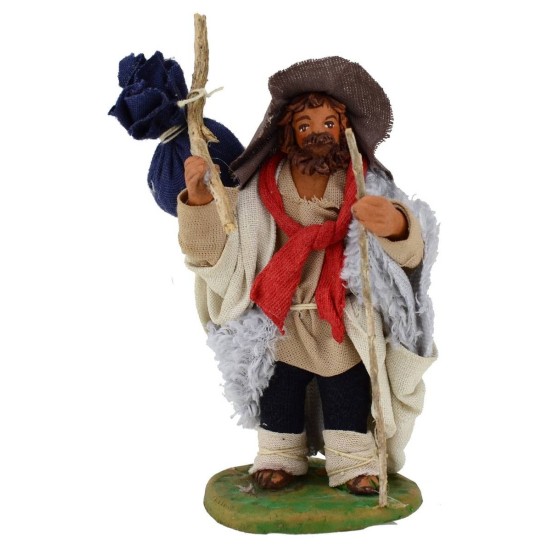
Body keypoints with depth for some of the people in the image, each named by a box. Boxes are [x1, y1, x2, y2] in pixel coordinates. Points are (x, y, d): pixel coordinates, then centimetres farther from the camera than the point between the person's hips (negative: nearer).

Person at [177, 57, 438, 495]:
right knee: (278, 398, 18)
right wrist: (200, 199, -27)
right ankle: (280, 457, 41)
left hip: (345, 329, -1)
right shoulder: (258, 192, -10)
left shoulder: (367, 186, -12)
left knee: (349, 398, 15)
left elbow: (412, 243, -26)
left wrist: (396, 223, -51)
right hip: (279, 329, 1)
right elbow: (213, 249, -9)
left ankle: (355, 463, 36)